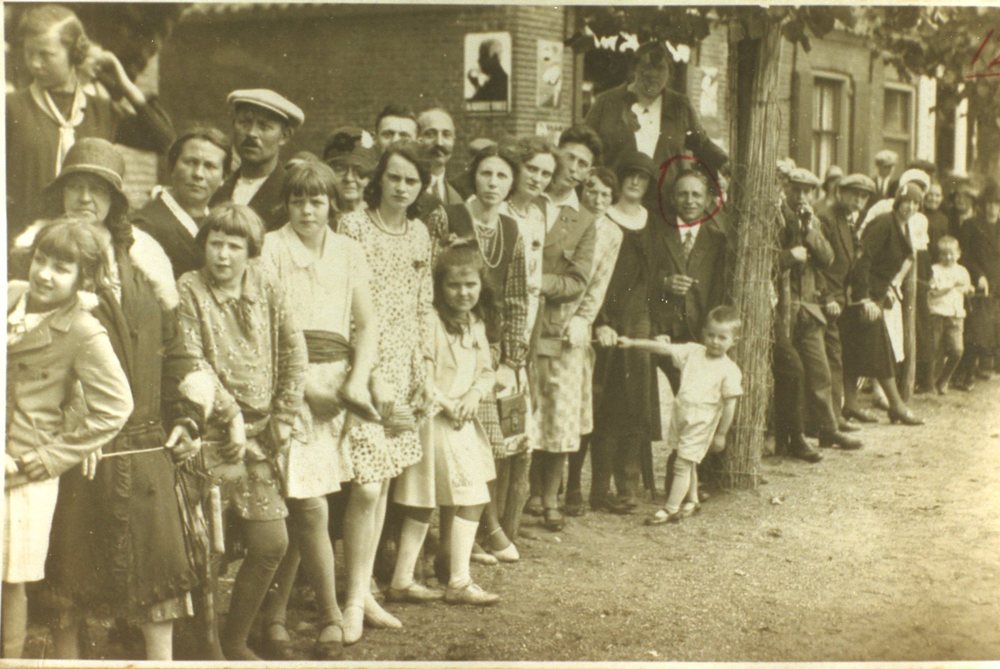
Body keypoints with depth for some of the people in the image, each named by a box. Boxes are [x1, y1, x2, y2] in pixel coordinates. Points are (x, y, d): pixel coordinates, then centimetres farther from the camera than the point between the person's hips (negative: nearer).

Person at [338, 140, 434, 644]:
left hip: (402, 369, 6)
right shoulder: (354, 226, -8)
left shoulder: (420, 233, 11)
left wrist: (422, 371, 8)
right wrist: (373, 378, -14)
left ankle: (365, 592, 18)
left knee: (383, 482, 9)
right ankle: (355, 601, 1)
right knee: (366, 486, -10)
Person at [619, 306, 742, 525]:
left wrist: (721, 434, -5)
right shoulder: (692, 351, 3)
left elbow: (730, 404, -7)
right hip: (680, 413, 5)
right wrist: (632, 343, -8)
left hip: (701, 421, -5)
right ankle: (692, 501, 34)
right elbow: (664, 348, -1)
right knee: (688, 462, 18)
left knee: (683, 463, -7)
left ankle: (671, 509, -2)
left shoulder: (729, 370, -9)